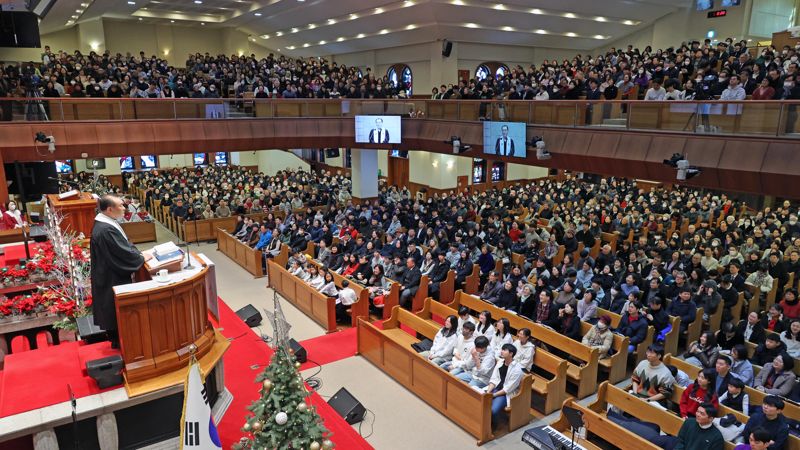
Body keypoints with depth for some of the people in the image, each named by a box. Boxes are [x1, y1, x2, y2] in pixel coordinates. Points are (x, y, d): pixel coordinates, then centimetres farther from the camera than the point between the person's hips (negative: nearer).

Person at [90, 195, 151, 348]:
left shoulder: (105, 223, 3)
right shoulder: (106, 230, -30)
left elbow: (123, 245, 13)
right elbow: (123, 253, -25)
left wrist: (138, 253, 3)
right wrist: (142, 258, -11)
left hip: (110, 274, 10)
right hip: (112, 278, -10)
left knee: (113, 310, 21)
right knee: (117, 310, 5)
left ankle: (116, 338, 35)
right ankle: (118, 341, 20)